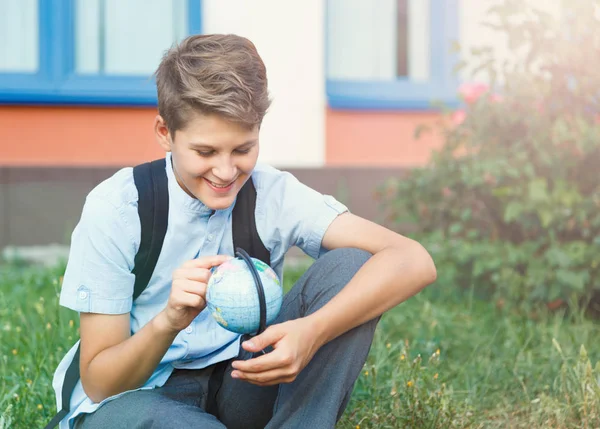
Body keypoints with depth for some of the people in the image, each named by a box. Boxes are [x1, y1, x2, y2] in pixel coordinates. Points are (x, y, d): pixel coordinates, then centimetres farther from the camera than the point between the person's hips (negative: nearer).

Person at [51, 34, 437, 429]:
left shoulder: (274, 195, -12)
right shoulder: (115, 209, -16)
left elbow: (412, 261, -24)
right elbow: (98, 384, -15)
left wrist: (312, 332, -40)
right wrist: (168, 320, -35)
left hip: (243, 385, 3)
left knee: (350, 267, -19)